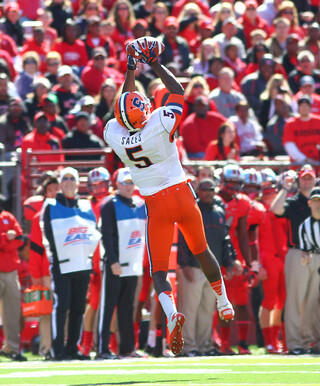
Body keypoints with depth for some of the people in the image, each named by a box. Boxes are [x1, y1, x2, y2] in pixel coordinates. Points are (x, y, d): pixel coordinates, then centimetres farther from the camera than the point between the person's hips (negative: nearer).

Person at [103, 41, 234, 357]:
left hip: (156, 204, 0)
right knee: (201, 250, 22)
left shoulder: (114, 134, -13)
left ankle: (171, 311, -25)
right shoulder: (160, 124, -21)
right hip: (181, 194, 0)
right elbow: (178, 92, -2)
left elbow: (123, 108, 9)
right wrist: (155, 65, 5)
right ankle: (224, 303, 37)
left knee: (158, 269, 2)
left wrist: (131, 70, 16)